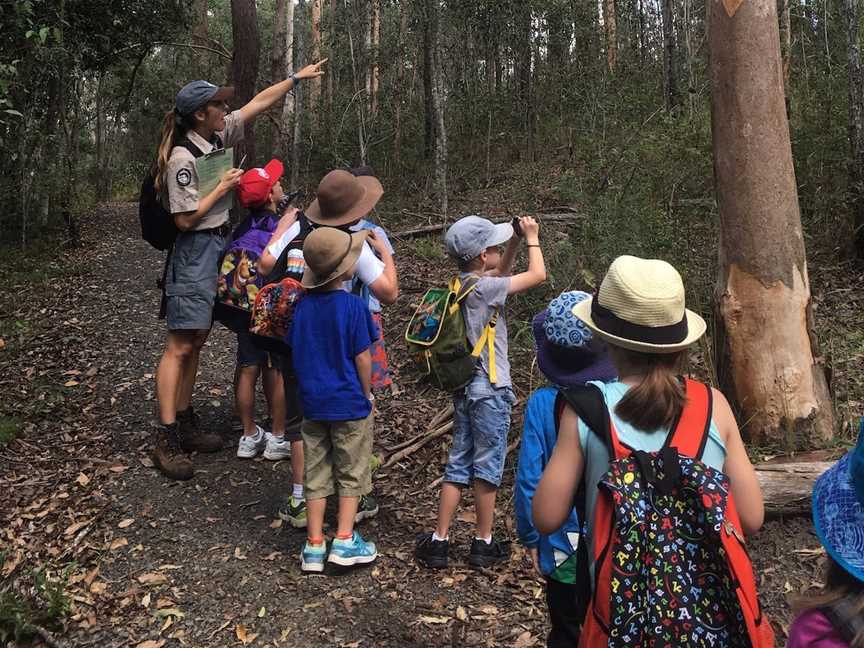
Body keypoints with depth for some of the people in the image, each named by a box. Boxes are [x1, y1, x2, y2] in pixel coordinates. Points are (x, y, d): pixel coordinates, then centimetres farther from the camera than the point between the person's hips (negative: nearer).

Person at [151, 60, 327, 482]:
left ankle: (185, 423, 21)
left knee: (196, 342, 12)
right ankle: (166, 441, -3)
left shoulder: (217, 135, 7)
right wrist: (223, 187, -11)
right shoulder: (181, 158, -16)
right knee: (179, 347, -8)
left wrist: (297, 77, 20)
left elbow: (258, 104, 16)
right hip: (194, 252, -9)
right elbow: (186, 219, -18)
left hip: (218, 248, 9)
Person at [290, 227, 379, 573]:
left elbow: (297, 355, 6)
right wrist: (367, 394, 1)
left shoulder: (303, 305, -1)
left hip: (313, 404, 5)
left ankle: (314, 546, 19)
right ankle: (344, 541, 15)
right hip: (349, 403, -4)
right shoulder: (353, 305, -16)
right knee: (351, 474, 12)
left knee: (316, 476, 14)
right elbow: (362, 358, -13)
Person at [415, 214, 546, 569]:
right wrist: (532, 238, 1)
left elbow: (499, 273, 23)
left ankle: (439, 541, 18)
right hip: (490, 390, -7)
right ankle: (483, 544, 20)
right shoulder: (482, 288, -18)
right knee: (487, 467, 7)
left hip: (465, 388, 8)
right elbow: (538, 275, -14)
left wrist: (515, 243, 12)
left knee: (458, 464, 13)